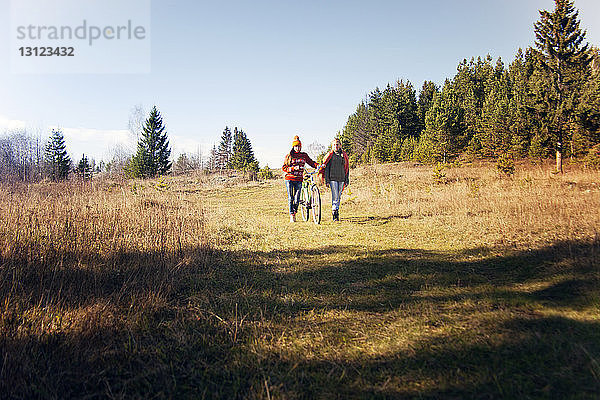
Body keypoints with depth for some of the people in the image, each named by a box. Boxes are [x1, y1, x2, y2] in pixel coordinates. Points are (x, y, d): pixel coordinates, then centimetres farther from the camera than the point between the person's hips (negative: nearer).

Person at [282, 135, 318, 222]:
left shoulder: (304, 155, 9)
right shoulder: (289, 155, 3)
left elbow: (311, 162, 10)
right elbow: (284, 168, 0)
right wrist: (293, 168, -15)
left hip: (299, 180, 1)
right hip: (289, 179, -1)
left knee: (297, 199, -1)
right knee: (290, 198, -1)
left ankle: (295, 212, 22)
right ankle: (291, 215, 8)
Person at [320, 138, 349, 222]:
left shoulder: (344, 155, 10)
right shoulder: (330, 155, 1)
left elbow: (347, 168, 14)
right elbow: (326, 168, 1)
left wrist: (347, 179, 10)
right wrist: (326, 180, -5)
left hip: (341, 178, 4)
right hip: (333, 178, -3)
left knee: (339, 196, 8)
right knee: (335, 196, -11)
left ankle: (336, 211, 19)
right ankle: (334, 213, -9)